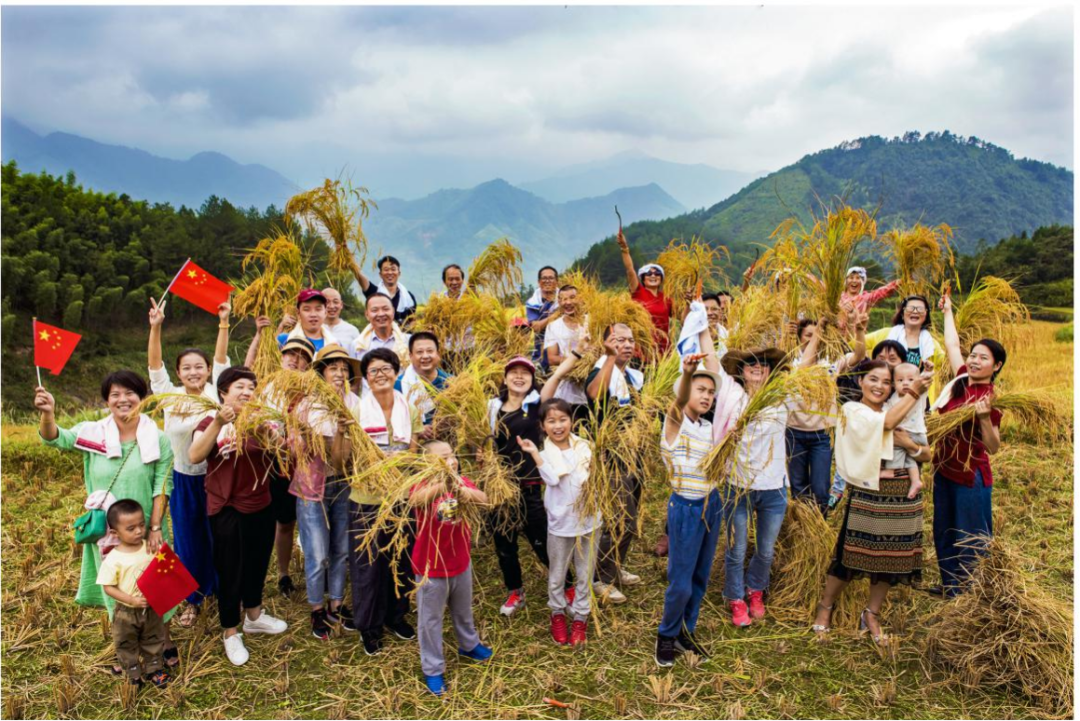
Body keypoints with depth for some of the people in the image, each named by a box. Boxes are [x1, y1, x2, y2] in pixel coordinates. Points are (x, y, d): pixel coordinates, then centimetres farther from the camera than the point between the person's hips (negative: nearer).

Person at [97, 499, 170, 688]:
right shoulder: (113, 559, -21)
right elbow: (108, 588, -16)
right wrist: (132, 600, -24)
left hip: (152, 608, 3)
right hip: (126, 612, -3)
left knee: (154, 640, 20)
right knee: (127, 645, 17)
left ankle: (153, 669, 40)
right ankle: (133, 674, 37)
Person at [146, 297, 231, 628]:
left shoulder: (215, 393, -6)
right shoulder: (169, 395, -4)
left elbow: (221, 360, -14)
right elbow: (155, 366, -14)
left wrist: (223, 323, -25)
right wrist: (155, 328, -26)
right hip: (182, 480, 1)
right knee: (187, 539, 12)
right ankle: (193, 599, 30)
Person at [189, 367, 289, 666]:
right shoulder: (211, 422, -7)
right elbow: (194, 456, -24)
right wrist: (218, 423, -32)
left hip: (261, 506, 4)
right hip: (227, 510, -4)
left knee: (257, 563, 19)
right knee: (230, 571, 6)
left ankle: (253, 616, 41)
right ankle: (230, 632, 24)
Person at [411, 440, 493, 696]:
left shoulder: (462, 482, -6)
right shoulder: (423, 485, -20)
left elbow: (483, 498, -24)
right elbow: (415, 499, -45)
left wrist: (461, 488, -46)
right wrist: (443, 483, -63)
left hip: (460, 561, 5)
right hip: (431, 566, -5)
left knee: (463, 610, 27)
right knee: (430, 618, 10)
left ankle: (469, 645, 52)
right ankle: (432, 669, 26)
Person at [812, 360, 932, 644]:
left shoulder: (899, 412, 14)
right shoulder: (852, 410, -1)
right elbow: (886, 422, -18)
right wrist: (914, 392, -12)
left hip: (902, 495, 5)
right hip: (868, 493, -5)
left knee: (890, 557, 9)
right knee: (851, 554, -1)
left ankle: (871, 615, 23)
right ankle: (825, 607, 17)